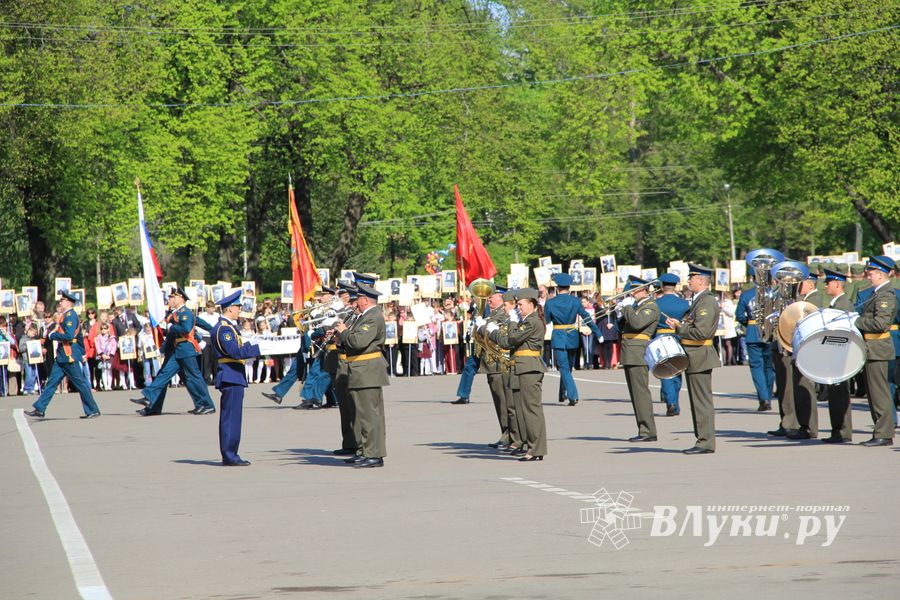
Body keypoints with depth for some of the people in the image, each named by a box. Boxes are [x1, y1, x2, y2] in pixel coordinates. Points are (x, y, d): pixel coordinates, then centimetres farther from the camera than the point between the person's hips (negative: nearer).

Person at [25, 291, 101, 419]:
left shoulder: (70, 315, -15)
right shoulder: (66, 315, 15)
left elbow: (69, 336, -24)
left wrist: (52, 335, -13)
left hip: (70, 357, -10)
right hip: (62, 356, 10)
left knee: (80, 383, -3)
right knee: (52, 382, 7)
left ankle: (93, 411, 4)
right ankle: (39, 409, 8)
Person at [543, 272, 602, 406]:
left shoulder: (550, 303, -7)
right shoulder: (575, 301, -2)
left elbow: (546, 321, 2)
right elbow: (587, 318, -1)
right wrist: (598, 334, 4)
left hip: (558, 338, -3)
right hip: (572, 338, 3)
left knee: (564, 368, -3)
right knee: (568, 367, 19)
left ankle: (573, 396, -17)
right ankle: (563, 394, 30)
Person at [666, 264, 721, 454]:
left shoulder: (707, 303, -15)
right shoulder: (698, 301, 17)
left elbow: (701, 332, -24)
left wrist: (679, 328, -15)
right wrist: (679, 325, 8)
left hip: (700, 357, -10)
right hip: (693, 358, 10)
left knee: (702, 402, -7)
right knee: (698, 402, 13)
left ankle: (706, 443, -6)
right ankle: (703, 440, 18)